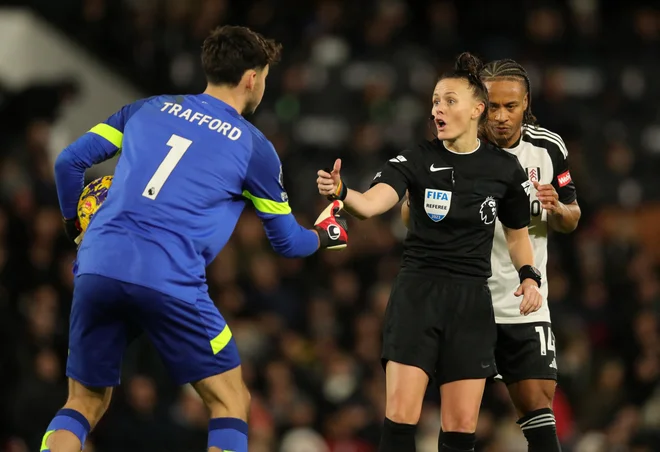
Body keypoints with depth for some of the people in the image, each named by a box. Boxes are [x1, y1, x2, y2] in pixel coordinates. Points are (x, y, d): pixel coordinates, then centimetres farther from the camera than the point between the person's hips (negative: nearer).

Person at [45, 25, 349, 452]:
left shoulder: (147, 109, 18)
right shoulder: (253, 146, 9)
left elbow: (69, 162, 14)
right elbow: (287, 242, 19)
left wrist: (78, 228, 31)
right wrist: (325, 235, 41)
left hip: (96, 269, 4)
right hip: (169, 283, -4)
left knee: (86, 402, 18)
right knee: (231, 402, 11)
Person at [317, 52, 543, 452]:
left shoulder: (506, 169, 2)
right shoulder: (417, 159, -4)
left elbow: (518, 234, 16)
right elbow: (372, 203, -22)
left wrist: (530, 276, -2)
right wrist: (341, 191, -43)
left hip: (471, 300, 1)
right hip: (418, 294, -1)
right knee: (401, 416, -11)